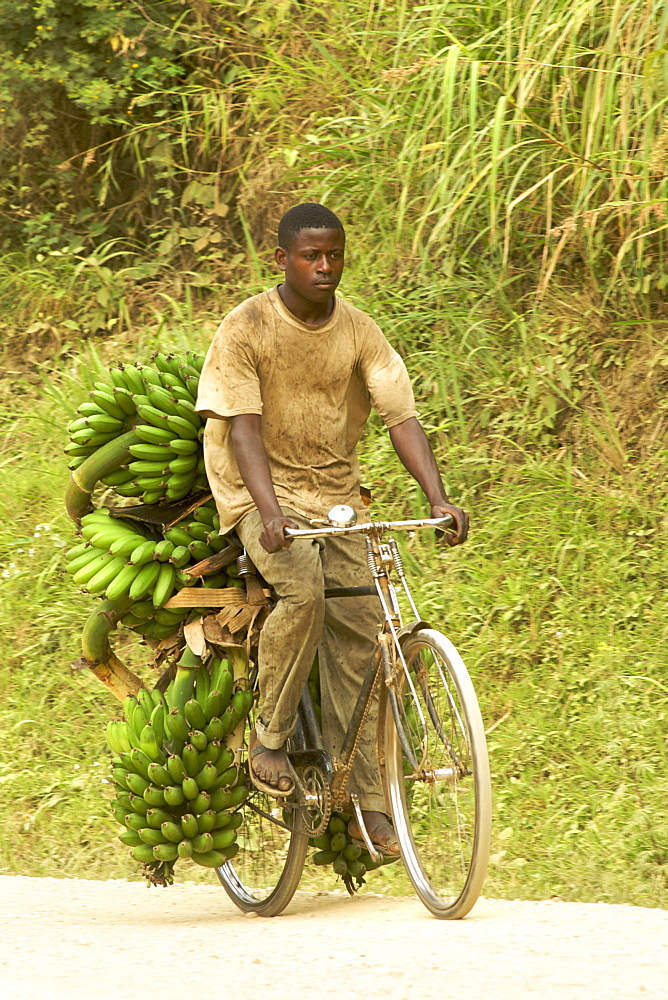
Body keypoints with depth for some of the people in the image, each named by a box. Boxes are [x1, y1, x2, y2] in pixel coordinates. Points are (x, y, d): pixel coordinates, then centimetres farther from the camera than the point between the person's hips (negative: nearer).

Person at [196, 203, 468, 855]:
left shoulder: (359, 332, 0)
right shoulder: (245, 329, -11)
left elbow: (401, 416, -7)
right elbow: (243, 427, -19)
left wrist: (438, 498, -22)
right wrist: (270, 512, -34)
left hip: (334, 490, 4)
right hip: (261, 490, -4)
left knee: (356, 628, -8)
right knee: (303, 586, -31)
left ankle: (365, 799, -4)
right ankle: (269, 735, -13)